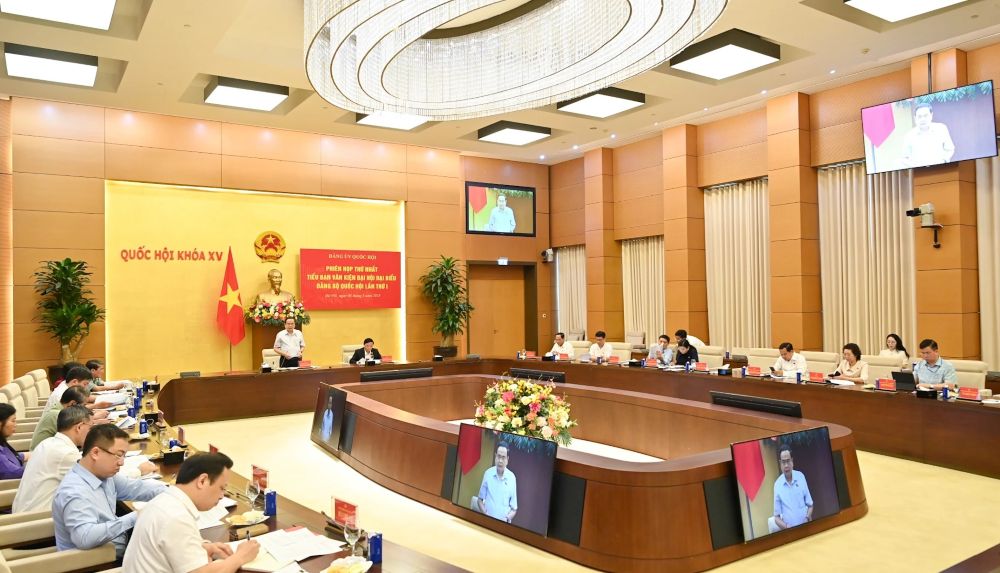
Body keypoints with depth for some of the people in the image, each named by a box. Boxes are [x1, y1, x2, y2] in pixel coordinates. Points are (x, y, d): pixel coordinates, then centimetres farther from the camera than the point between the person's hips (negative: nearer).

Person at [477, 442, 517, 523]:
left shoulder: (512, 478, -5)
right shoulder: (488, 474, -3)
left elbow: (514, 509, 2)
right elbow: (480, 500, 7)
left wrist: (507, 518, -14)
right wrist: (485, 514, -8)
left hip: (503, 523, -1)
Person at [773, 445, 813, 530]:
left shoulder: (801, 477, 3)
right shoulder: (777, 485, -3)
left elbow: (810, 505, 10)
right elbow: (776, 517, 2)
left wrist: (808, 517, -8)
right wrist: (787, 527, -14)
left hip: (804, 526, 2)